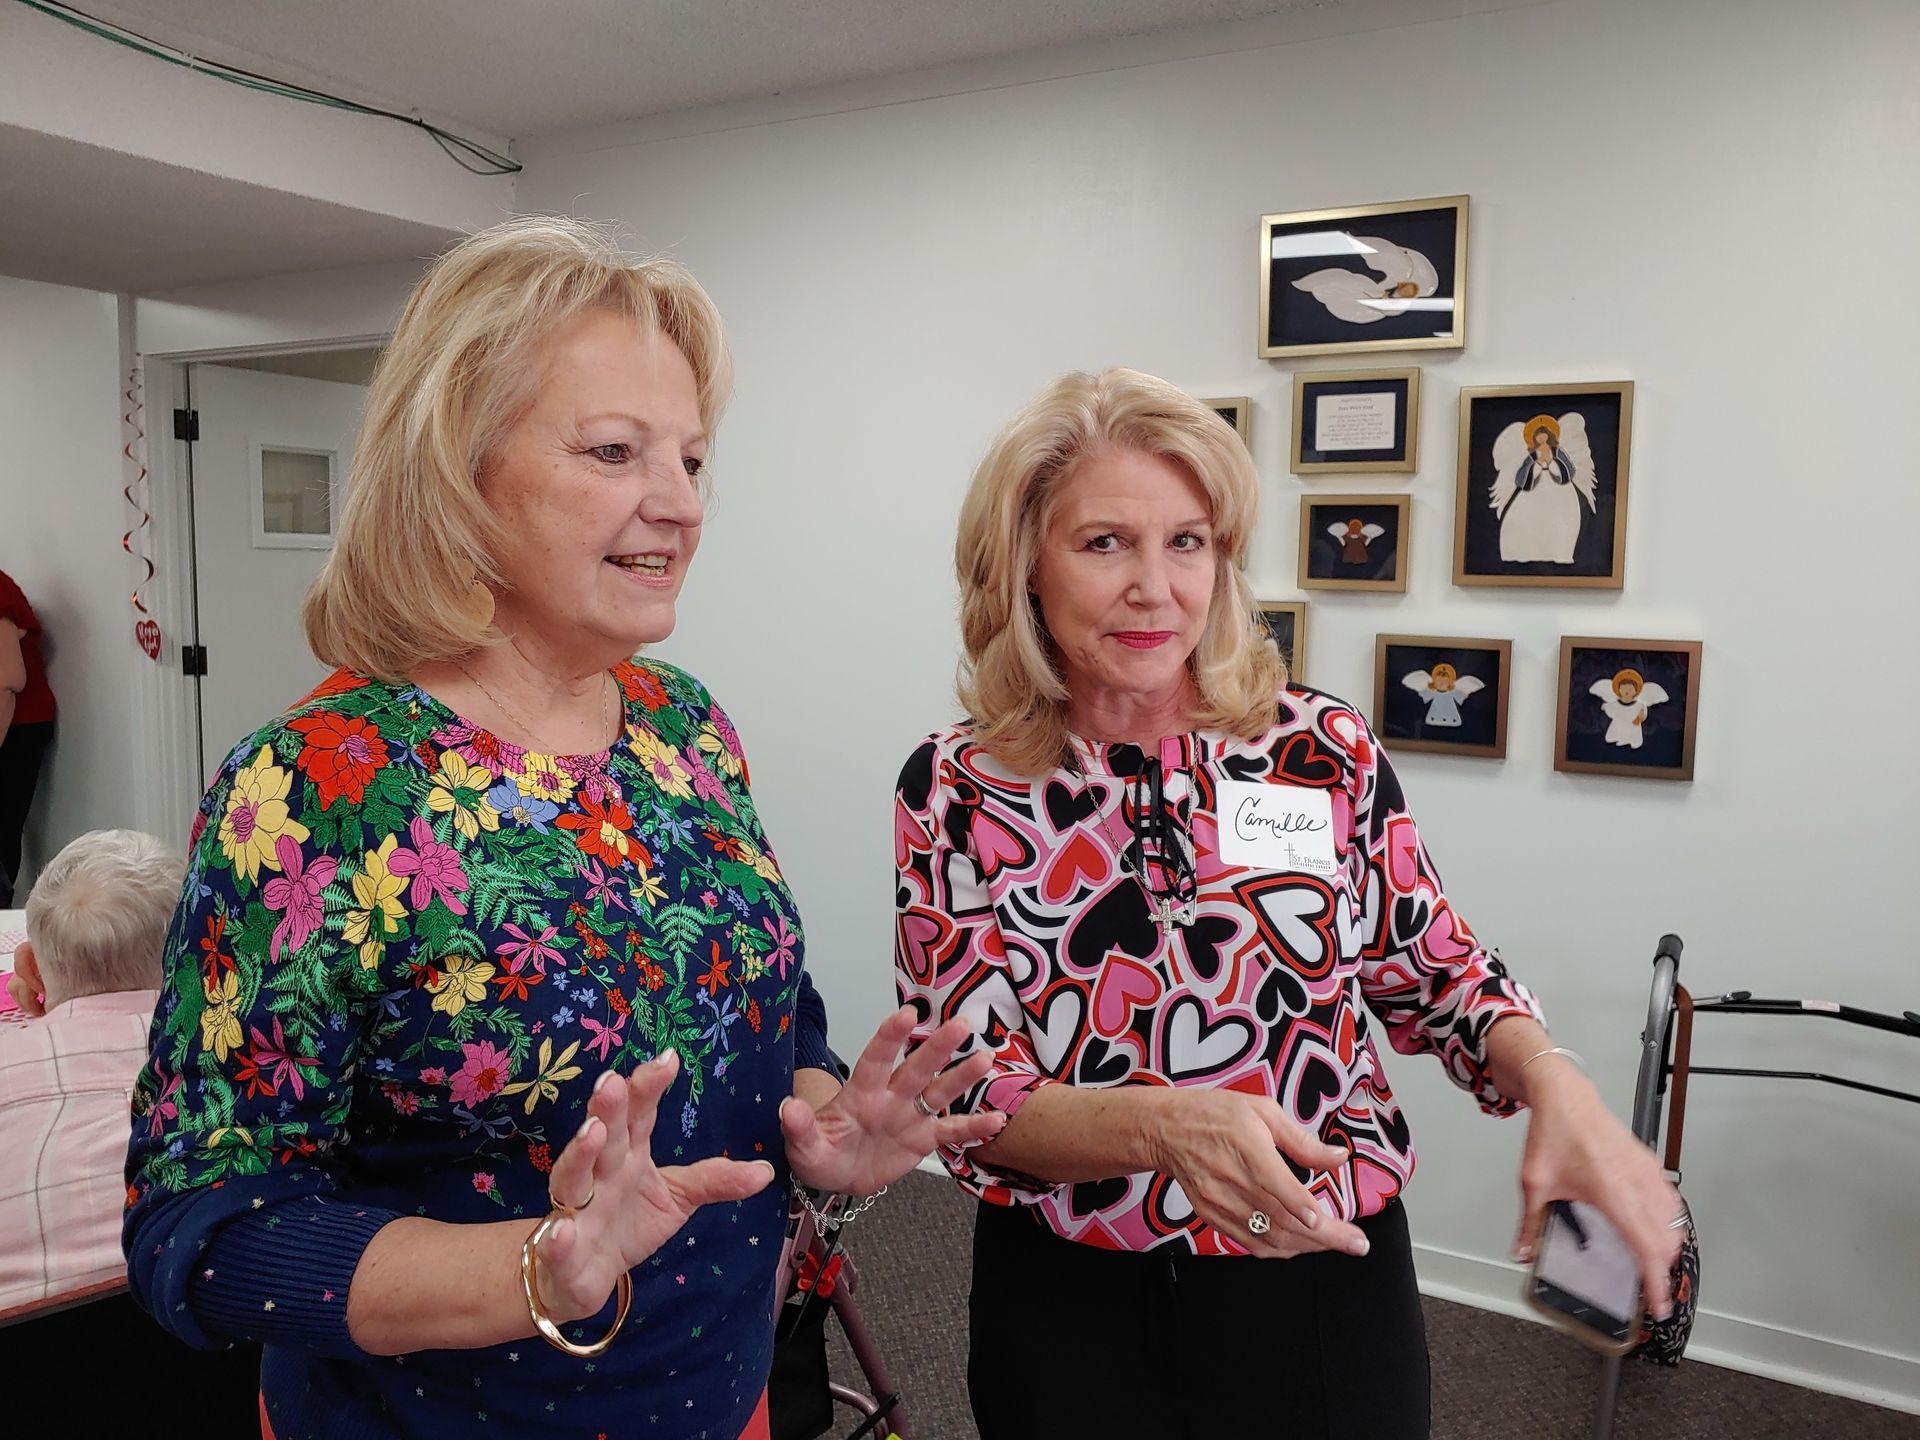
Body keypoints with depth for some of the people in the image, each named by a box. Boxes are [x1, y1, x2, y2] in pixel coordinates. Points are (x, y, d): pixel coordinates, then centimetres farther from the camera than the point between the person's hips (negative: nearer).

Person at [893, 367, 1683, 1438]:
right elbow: (967, 1101, -13)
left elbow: (1434, 971, 4)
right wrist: (1164, 1126, -30)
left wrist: (1553, 1080, -16)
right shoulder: (954, 790, -11)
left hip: (1322, 1281, 1)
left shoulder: (1325, 749, -10)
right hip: (1070, 1310, 0)